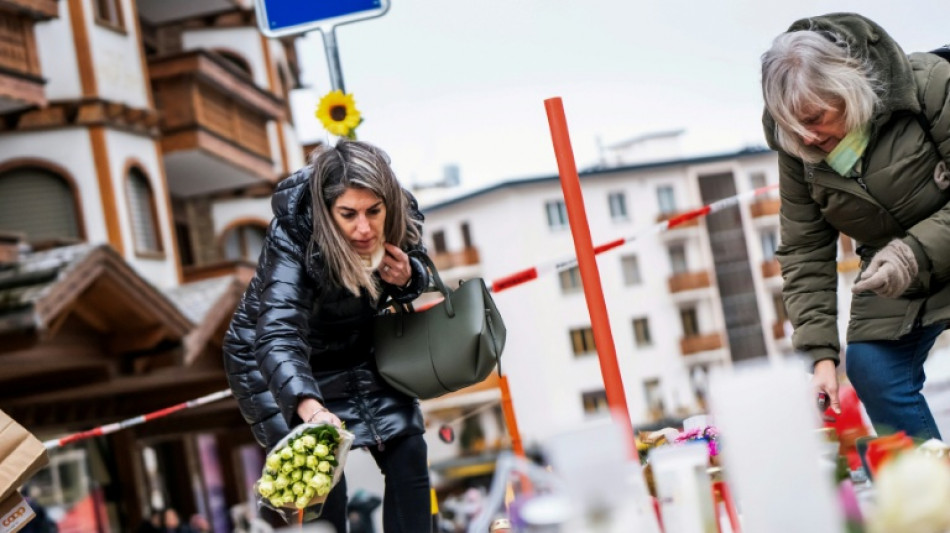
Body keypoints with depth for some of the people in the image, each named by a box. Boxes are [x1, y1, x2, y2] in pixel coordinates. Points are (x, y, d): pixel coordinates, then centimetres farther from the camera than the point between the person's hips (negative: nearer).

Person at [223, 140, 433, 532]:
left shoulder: (400, 218, -22)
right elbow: (278, 334, -50)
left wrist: (407, 277, -24)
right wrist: (310, 407, -68)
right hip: (277, 363, -5)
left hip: (356, 351, 5)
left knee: (407, 455, 0)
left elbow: (419, 277, 2)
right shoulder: (292, 238, -37)